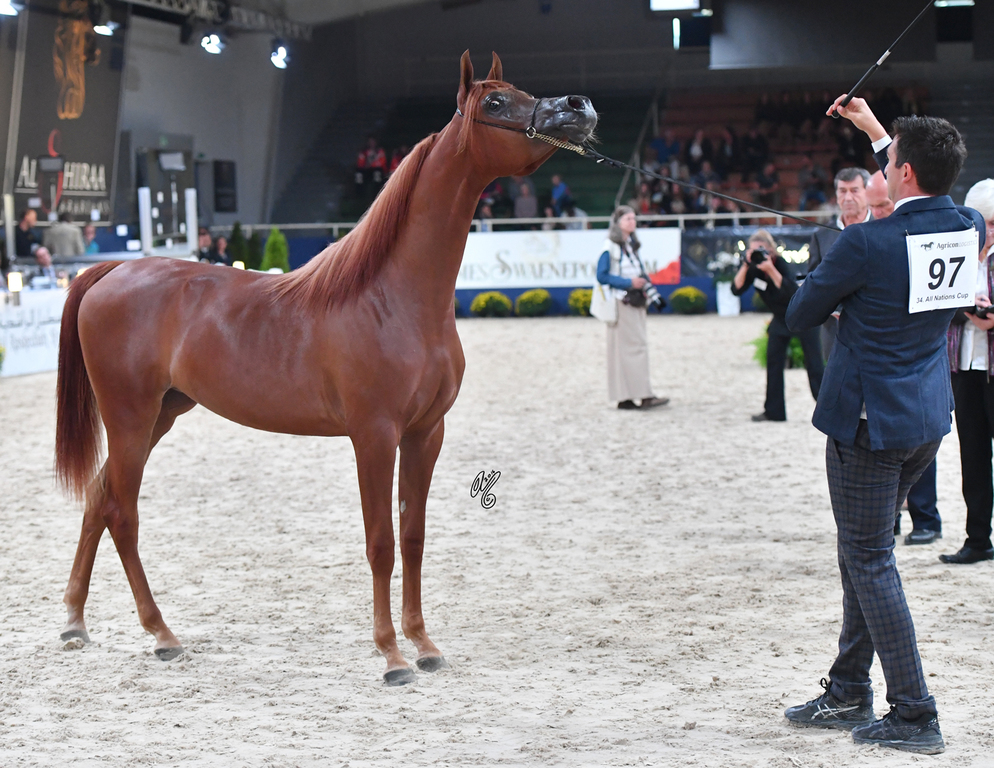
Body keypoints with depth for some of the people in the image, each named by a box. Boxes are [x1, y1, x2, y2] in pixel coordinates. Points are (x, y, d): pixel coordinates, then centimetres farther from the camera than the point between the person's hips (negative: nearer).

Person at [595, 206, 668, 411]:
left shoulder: (632, 244, 16)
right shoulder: (611, 246, -10)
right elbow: (602, 276, -16)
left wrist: (644, 284, 2)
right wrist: (629, 283, -20)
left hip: (635, 301, 9)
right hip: (621, 302, -9)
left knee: (634, 346, 6)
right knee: (635, 345, -12)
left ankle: (625, 398, 8)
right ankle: (644, 396, -13)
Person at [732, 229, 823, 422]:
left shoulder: (780, 263, -27)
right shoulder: (753, 267, -11)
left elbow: (791, 291, -40)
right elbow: (737, 289, -19)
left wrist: (771, 270, -45)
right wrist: (745, 266, -30)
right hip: (780, 318, 6)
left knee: (814, 363, -6)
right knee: (773, 362, 1)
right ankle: (773, 411, 5)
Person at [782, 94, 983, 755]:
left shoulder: (867, 243, -21)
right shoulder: (967, 228, -1)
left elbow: (800, 316, -8)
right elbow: (931, 194, 24)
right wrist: (874, 129, 29)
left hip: (869, 421, -8)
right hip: (930, 416, 8)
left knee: (870, 560, 2)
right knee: (865, 552, 19)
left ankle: (915, 715, 3)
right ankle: (849, 693, 28)